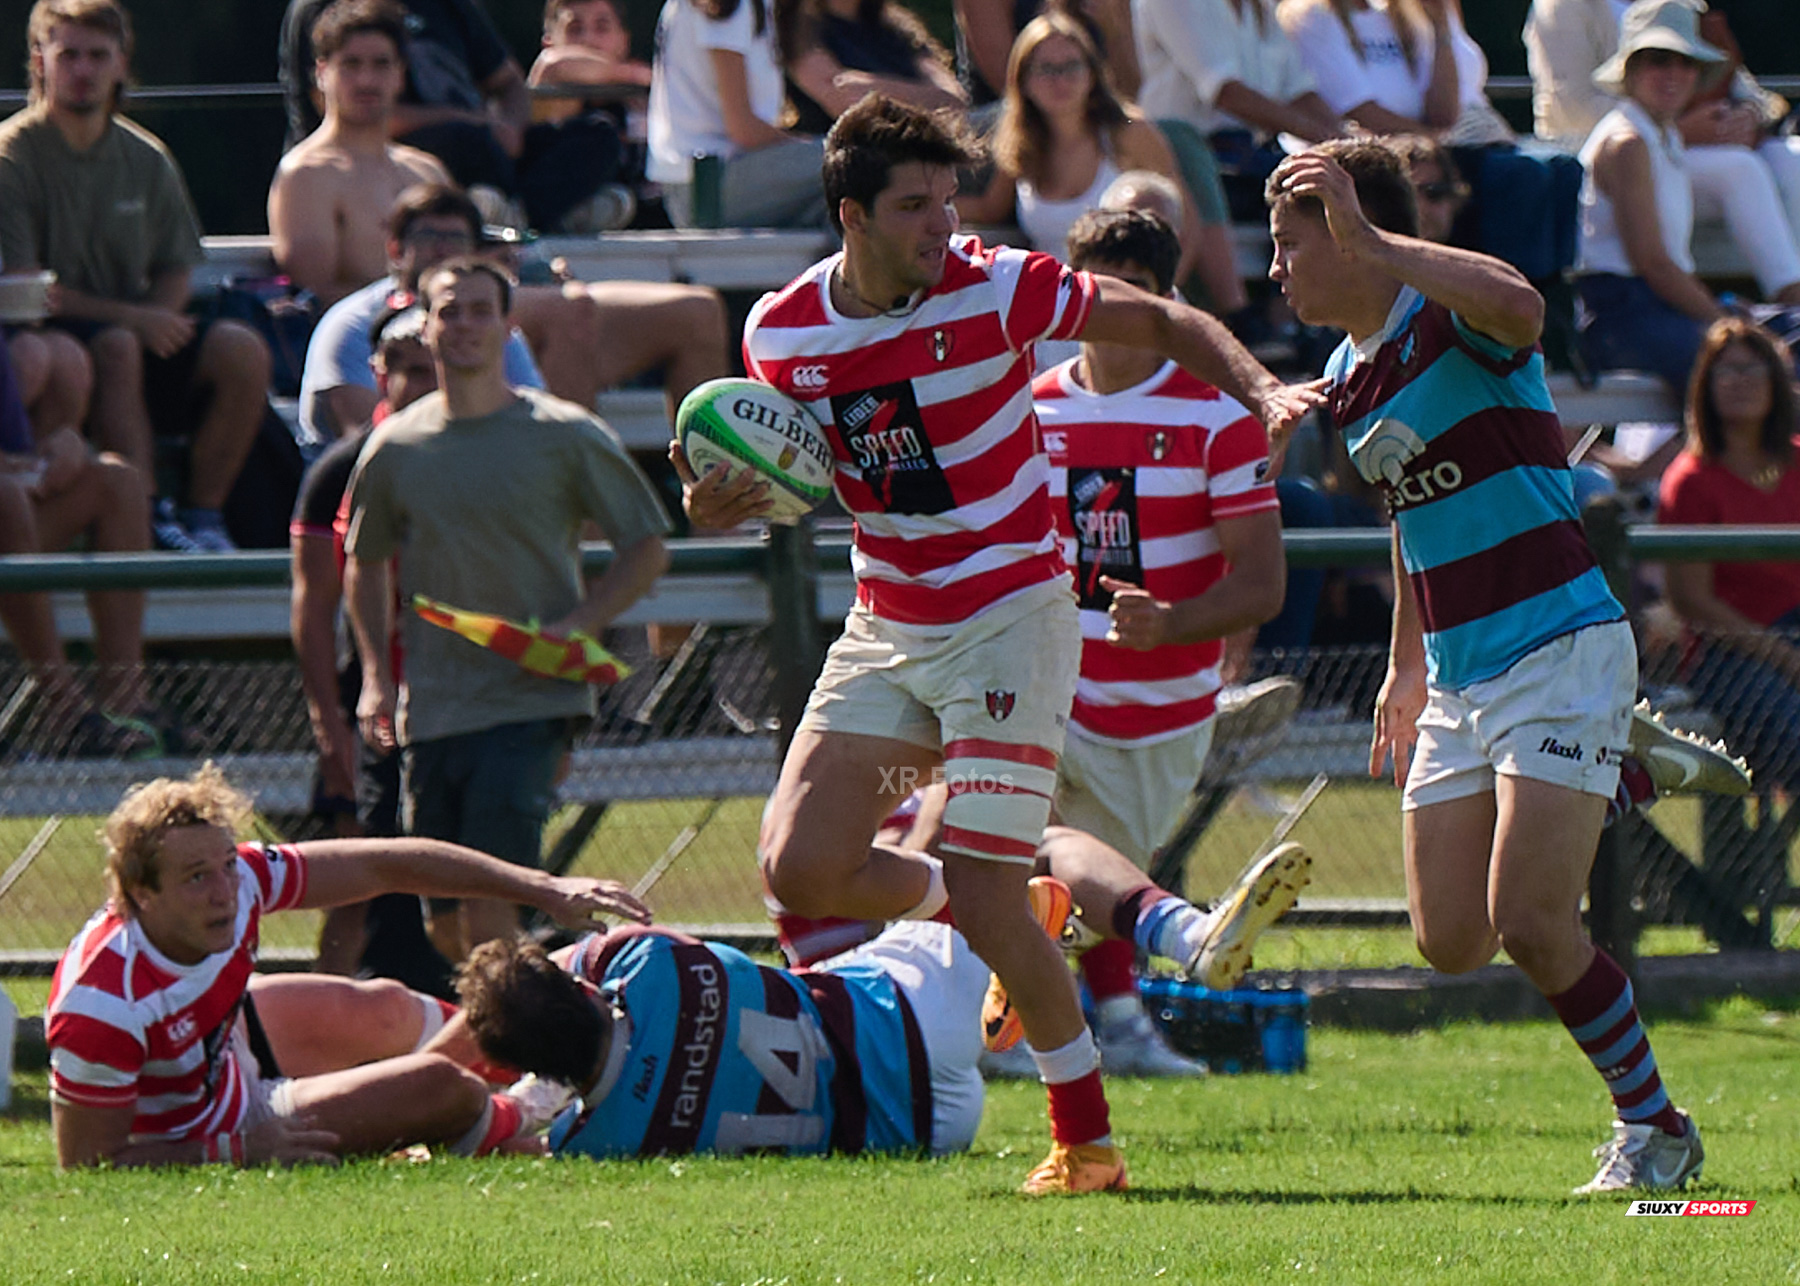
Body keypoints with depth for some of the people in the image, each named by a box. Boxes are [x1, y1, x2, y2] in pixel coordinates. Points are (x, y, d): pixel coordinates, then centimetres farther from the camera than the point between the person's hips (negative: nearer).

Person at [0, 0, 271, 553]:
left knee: (241, 351, -19)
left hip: (139, 327, 5)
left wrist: (155, 314, -10)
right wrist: (128, 317, -19)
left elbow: (176, 273, 15)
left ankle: (202, 514, -12)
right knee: (116, 347, -37)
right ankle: (148, 520, -37)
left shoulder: (147, 160, 11)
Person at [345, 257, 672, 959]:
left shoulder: (568, 438, -2)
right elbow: (365, 562, 22)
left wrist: (577, 626, -11)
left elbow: (646, 548, 4)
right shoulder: (394, 449, 7)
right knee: (446, 915, 7)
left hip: (532, 698, -4)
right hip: (429, 710, 4)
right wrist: (377, 675, 11)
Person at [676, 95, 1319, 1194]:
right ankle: (1019, 916, 21)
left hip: (1010, 618, -5)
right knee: (801, 869, -6)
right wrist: (721, 500, -9)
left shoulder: (994, 289, -13)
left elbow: (1164, 321, -5)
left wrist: (1263, 391, -22)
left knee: (986, 907, -12)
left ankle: (1087, 1139, 4)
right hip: (883, 631, 5)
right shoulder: (782, 331, -2)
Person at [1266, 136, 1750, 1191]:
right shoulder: (1349, 378, 13)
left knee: (1531, 926, -16)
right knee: (1452, 942, 3)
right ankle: (1619, 768, 27)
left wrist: (1371, 240, -36)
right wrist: (1407, 666, 30)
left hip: (1560, 651, -8)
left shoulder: (1452, 324, -13)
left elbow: (1518, 303, -40)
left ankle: (1654, 1128, 4)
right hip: (1459, 679, 8)